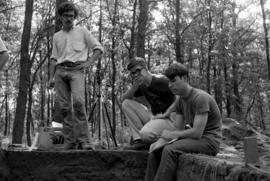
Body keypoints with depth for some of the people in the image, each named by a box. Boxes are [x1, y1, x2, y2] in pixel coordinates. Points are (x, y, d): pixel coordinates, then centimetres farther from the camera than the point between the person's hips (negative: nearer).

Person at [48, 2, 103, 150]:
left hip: (76, 71, -4)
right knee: (63, 106, -5)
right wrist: (51, 77, 8)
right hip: (60, 71, 4)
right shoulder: (57, 36, 22)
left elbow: (98, 48, 11)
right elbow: (54, 58, 19)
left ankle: (83, 140, -23)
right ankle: (70, 141, -3)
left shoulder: (82, 31, 13)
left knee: (78, 101, -23)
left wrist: (88, 63, -3)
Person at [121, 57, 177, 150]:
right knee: (126, 104, -2)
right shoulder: (141, 86, 10)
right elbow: (124, 99, 7)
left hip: (169, 118, -8)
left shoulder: (160, 81, -14)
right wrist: (135, 86, -11)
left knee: (146, 134, -35)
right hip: (153, 116, 8)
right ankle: (139, 140, -5)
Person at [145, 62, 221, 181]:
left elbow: (197, 132, -25)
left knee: (170, 150, -29)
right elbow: (179, 130, 4)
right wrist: (161, 140, -15)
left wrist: (171, 134, -14)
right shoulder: (179, 102, 7)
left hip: (209, 141, -8)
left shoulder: (200, 98, -20)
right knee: (155, 150, -5)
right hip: (194, 139, 8)